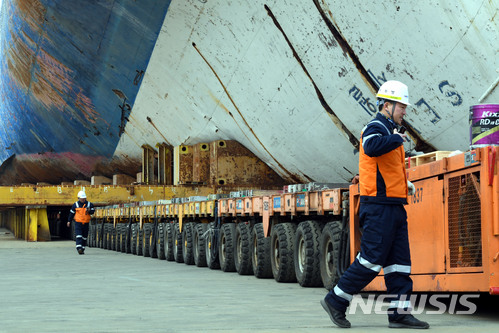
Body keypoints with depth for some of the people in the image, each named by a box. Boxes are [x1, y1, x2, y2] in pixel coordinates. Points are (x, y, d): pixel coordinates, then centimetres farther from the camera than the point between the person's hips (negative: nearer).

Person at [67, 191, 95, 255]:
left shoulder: (89, 204, 5)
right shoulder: (75, 205, 4)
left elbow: (92, 211, 2)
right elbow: (72, 213, 12)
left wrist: (89, 211, -21)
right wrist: (69, 221, 13)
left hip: (86, 223, 2)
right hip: (78, 223, -2)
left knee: (84, 237, 8)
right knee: (78, 235, -17)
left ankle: (83, 249, 17)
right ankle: (79, 248, -26)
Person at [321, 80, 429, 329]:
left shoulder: (389, 131, 22)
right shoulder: (375, 128, -9)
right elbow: (372, 148, -35)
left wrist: (404, 183, 18)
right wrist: (397, 138, -20)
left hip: (394, 208, 10)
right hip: (379, 207, -10)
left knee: (399, 262, 5)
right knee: (372, 260, -8)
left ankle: (399, 313, 6)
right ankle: (335, 301, 2)